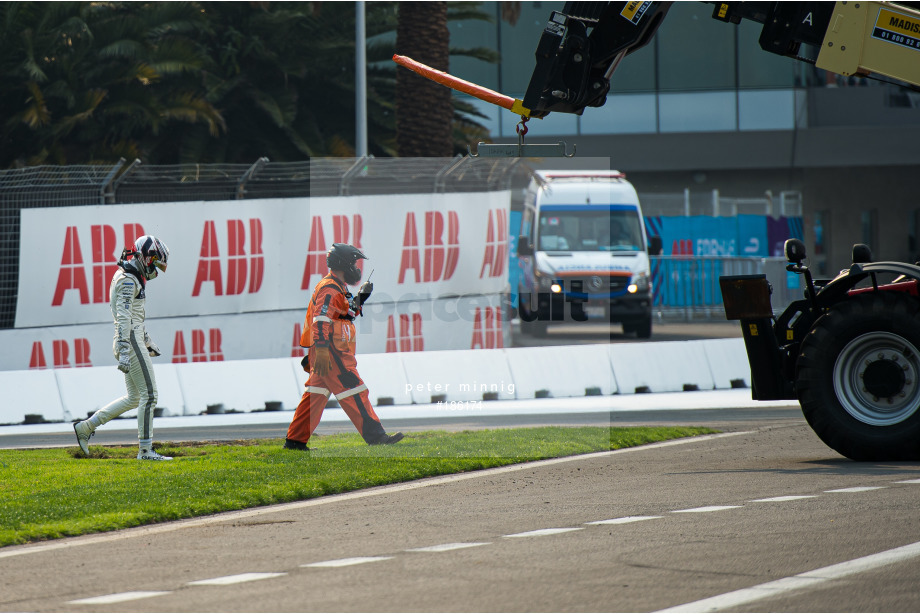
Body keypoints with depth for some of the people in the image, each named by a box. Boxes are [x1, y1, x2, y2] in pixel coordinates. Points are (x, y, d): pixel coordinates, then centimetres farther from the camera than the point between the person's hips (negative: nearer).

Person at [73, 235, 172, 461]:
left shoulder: (133, 279, 17)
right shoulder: (128, 281, -14)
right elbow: (123, 318, -21)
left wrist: (147, 341, 33)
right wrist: (124, 353, -26)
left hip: (130, 341, 10)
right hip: (130, 342, -10)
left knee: (134, 398, 14)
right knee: (149, 395, -6)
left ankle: (86, 427, 16)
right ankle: (145, 450, -4)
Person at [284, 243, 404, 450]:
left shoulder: (339, 287, 21)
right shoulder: (329, 288, -13)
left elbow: (347, 313, 32)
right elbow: (321, 320, -22)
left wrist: (361, 297, 20)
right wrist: (322, 351, -29)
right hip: (330, 351, -11)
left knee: (315, 394, 11)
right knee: (354, 392, -10)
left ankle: (295, 440, 12)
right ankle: (374, 435, -12)